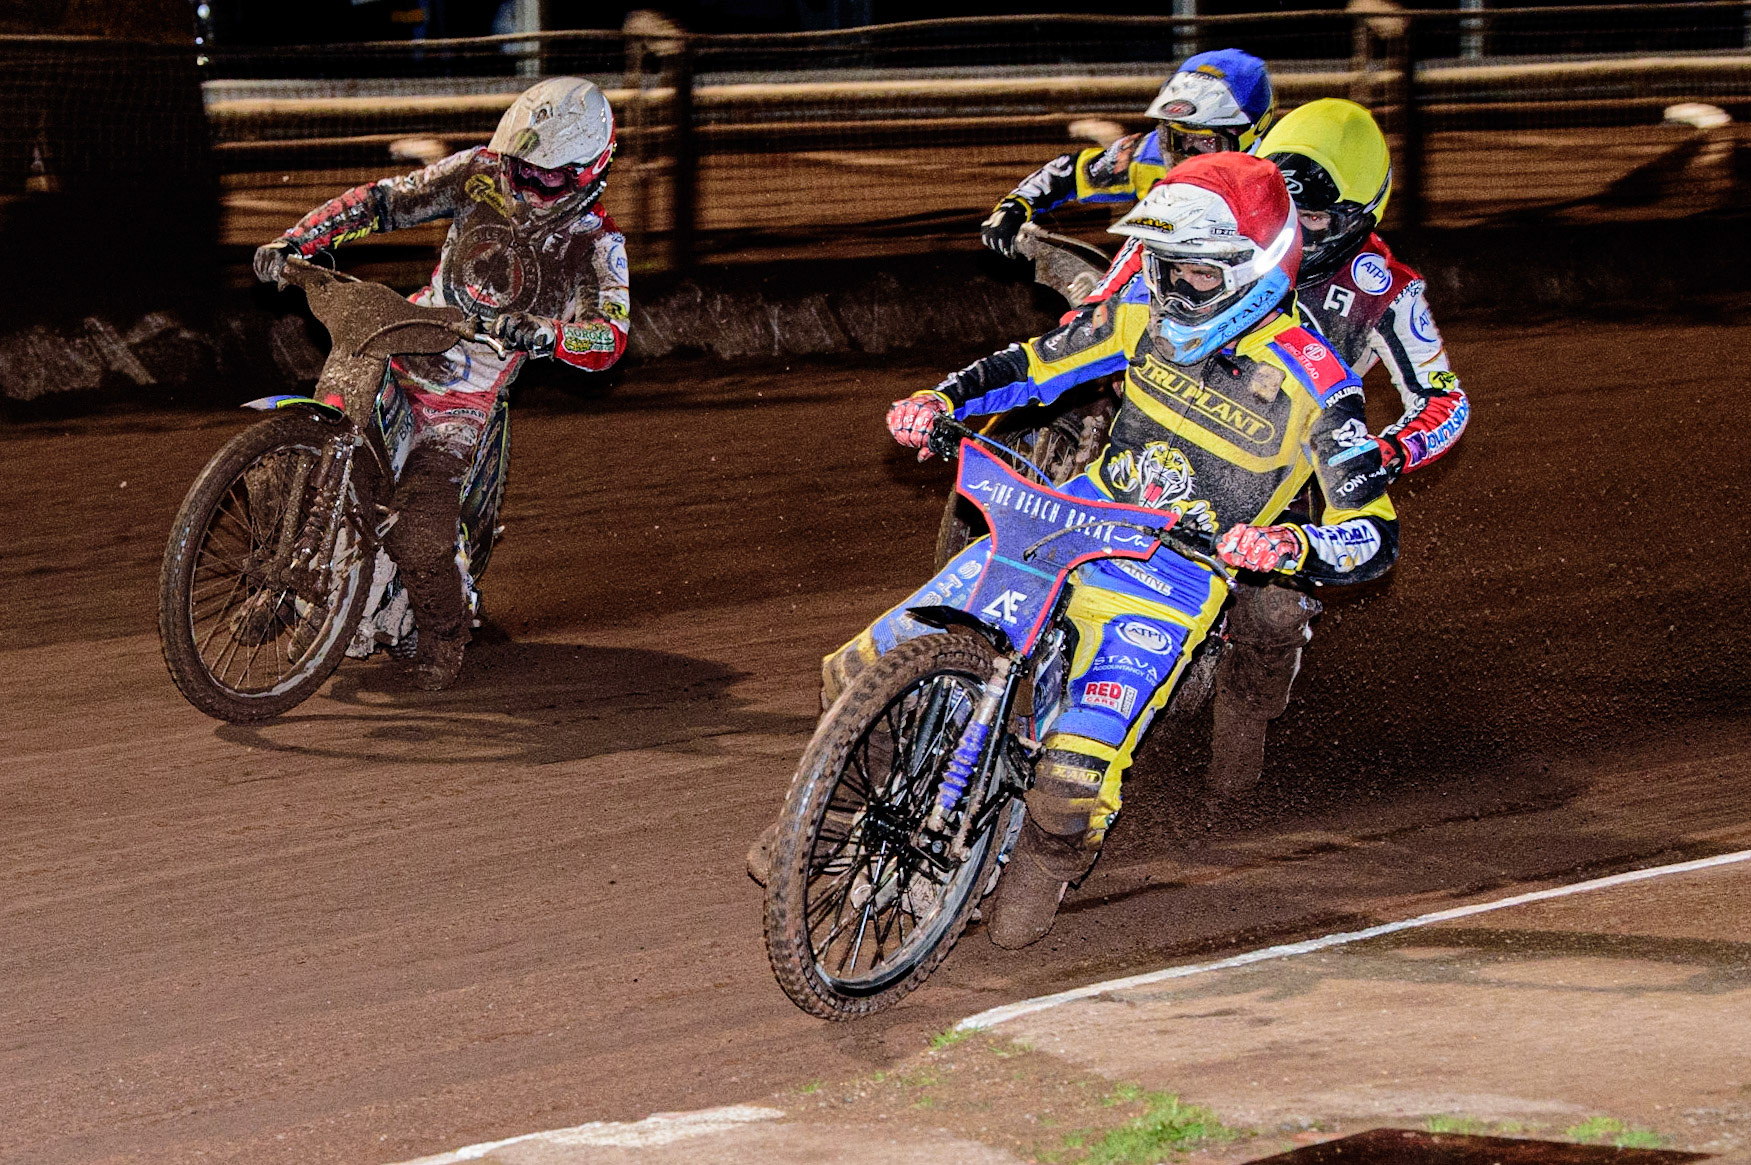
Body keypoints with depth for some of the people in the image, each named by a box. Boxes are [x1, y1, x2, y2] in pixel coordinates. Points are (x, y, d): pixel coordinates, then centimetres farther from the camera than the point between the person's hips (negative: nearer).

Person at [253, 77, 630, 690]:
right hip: (400, 344, 4)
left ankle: (443, 637, 11)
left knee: (419, 532, -15)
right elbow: (383, 200, 1)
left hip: (463, 394, -4)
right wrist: (295, 240, -11)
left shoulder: (596, 244, -9)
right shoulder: (482, 173, -1)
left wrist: (546, 333, -41)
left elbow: (608, 337, -20)